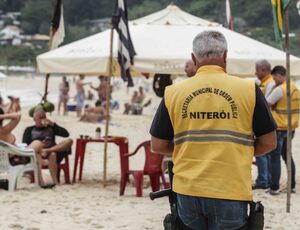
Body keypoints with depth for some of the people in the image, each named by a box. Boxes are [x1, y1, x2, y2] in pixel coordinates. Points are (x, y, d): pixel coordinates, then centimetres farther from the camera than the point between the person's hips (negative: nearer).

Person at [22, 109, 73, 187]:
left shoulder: (50, 128, 25)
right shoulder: (29, 130, 19)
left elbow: (66, 134, 11)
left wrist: (53, 124, 4)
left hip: (54, 149, 2)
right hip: (37, 152, -2)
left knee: (69, 141, -22)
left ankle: (47, 150, -37)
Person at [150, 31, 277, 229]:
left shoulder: (173, 93, 1)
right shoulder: (249, 90, -3)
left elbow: (158, 145, 6)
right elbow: (268, 142, 2)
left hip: (187, 191, 2)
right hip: (231, 191, -2)